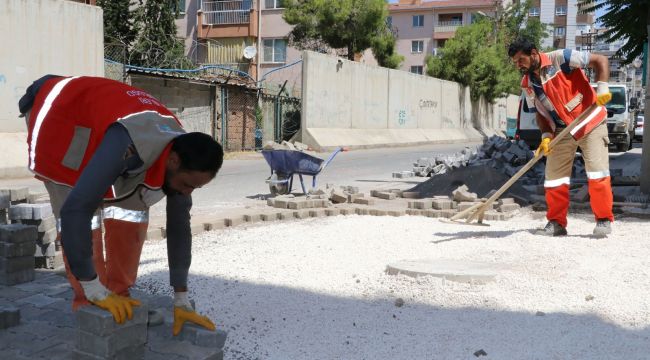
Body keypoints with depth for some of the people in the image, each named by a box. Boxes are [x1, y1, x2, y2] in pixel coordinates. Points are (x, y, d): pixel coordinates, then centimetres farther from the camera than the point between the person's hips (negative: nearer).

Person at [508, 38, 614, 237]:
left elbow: (600, 60, -12)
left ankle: (604, 219, 5)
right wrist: (546, 136, -6)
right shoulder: (527, 84, 2)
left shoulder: (560, 58, -15)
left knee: (597, 172, -8)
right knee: (554, 176, 2)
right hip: (561, 131, 5)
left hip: (590, 122, -5)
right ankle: (556, 223, 12)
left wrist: (602, 88, -24)